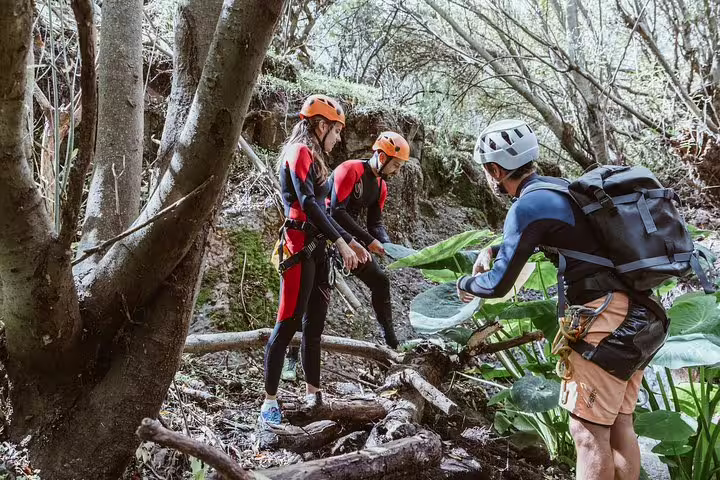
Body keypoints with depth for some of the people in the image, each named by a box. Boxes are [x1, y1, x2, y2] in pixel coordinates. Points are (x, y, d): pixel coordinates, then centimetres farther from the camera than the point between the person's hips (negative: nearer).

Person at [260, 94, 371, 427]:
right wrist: (340, 242, -18)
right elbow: (307, 203, -18)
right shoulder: (300, 152, -6)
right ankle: (270, 400, -1)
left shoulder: (313, 158, 22)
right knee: (289, 323, -8)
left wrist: (350, 241, 20)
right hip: (300, 247, -9)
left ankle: (313, 394, 20)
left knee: (314, 324, 11)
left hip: (316, 250, 9)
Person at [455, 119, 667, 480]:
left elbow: (497, 285, -9)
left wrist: (465, 284, 11)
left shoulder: (528, 205, -12)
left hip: (605, 316, -9)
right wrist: (492, 251, 22)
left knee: (588, 432, -2)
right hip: (638, 315, 9)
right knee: (619, 425, 15)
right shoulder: (557, 188, 15)